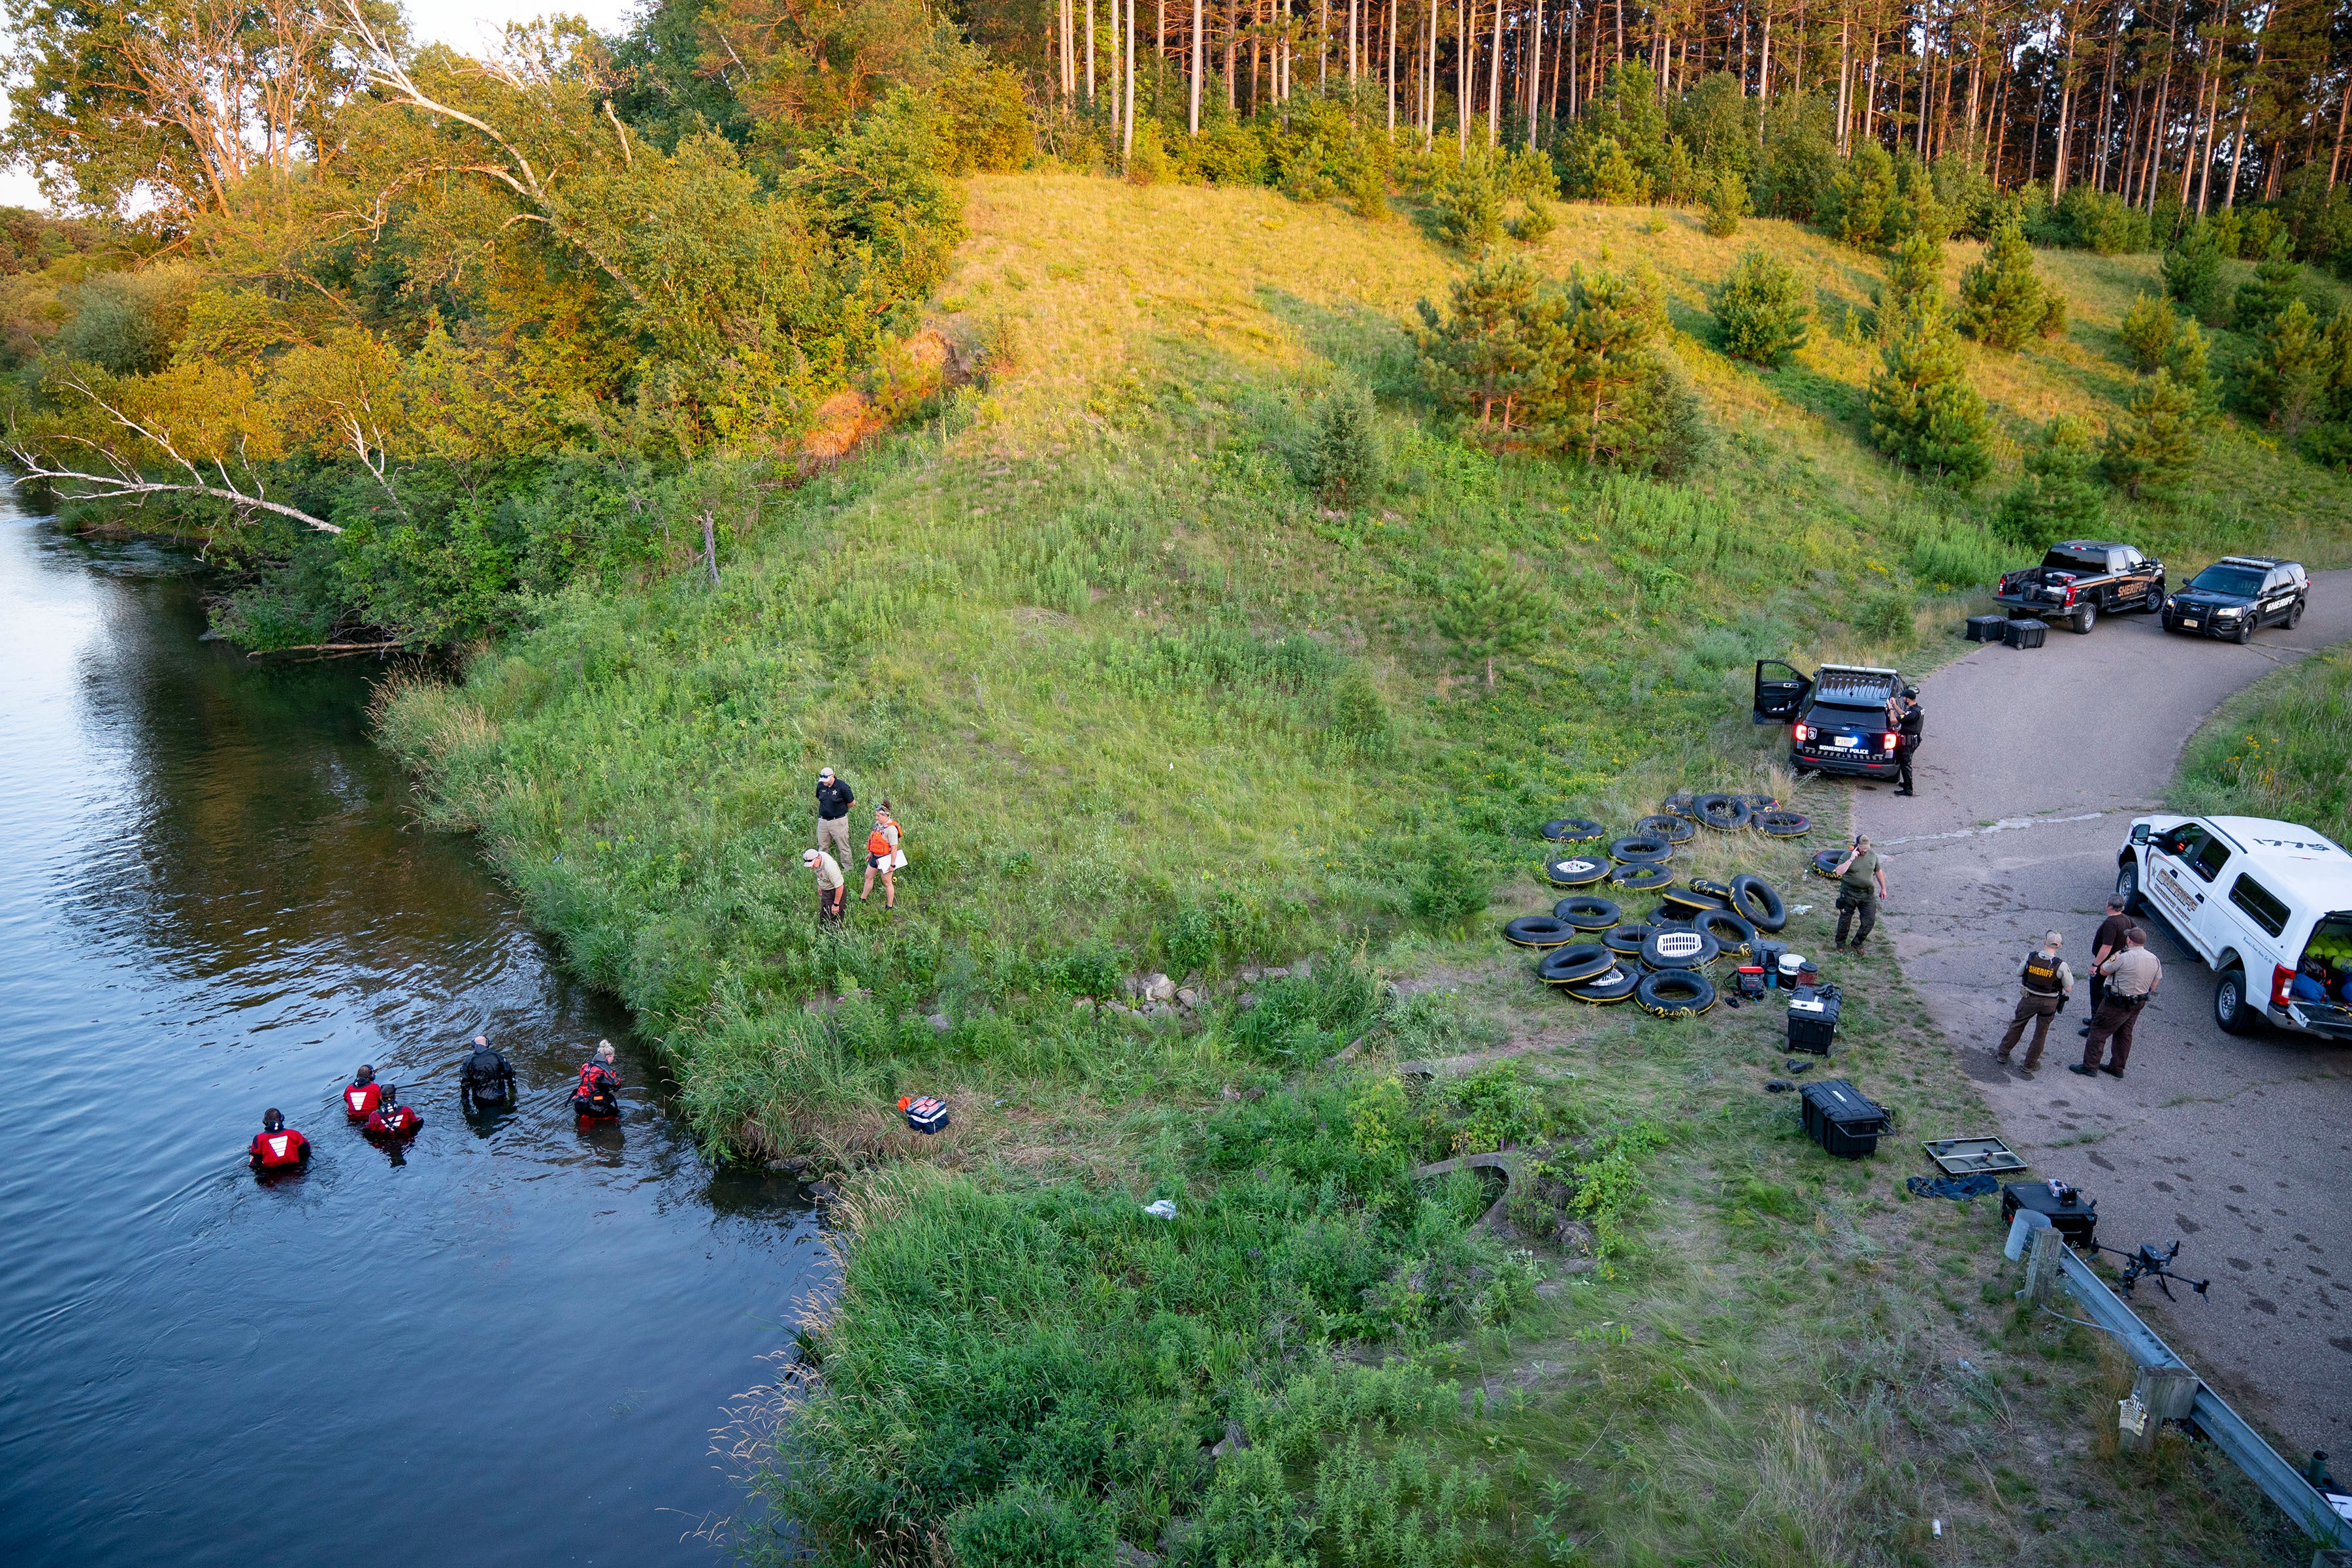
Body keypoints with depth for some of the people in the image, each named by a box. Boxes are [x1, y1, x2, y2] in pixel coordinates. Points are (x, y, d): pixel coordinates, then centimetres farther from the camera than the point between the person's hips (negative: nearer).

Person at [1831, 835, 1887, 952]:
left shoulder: (1872, 855, 2)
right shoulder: (1847, 855, -12)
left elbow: (1878, 871, 17)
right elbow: (1839, 872, -26)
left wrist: (1883, 888, 21)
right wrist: (1851, 859, -30)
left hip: (1868, 894, 3)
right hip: (1849, 893, -3)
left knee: (1870, 921, 1)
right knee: (1845, 919, 9)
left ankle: (1857, 943, 21)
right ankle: (1840, 944, 29)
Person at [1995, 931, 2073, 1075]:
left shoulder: (2030, 957, -16)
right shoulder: (2061, 965, -20)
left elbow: (2019, 973, 1)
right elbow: (2069, 989, -10)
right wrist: (2069, 976, 7)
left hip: (2029, 999, 1)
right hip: (2049, 1003, -1)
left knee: (2017, 1025, 21)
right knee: (2040, 1034, 14)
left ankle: (2003, 1054, 30)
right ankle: (2029, 1065, 24)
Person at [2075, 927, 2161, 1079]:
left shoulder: (2123, 957, -23)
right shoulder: (2154, 960, 1)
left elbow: (2103, 971, -13)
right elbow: (2156, 982, 12)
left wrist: (2116, 956, -1)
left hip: (2117, 1003, -8)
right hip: (2138, 1004, 8)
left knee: (2098, 1031, 2)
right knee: (2124, 1034, 19)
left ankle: (2090, 1066, 4)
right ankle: (2117, 1068, 28)